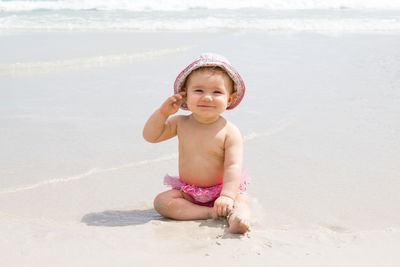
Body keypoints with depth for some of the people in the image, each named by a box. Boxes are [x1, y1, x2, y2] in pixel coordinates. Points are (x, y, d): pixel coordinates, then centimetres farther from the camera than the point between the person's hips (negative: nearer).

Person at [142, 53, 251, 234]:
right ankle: (210, 213, -28)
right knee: (161, 201, -21)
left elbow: (233, 166, -22)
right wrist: (163, 112, -14)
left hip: (220, 190, -3)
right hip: (188, 193, 3)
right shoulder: (180, 123, -3)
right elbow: (150, 136, 1)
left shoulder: (229, 132, -15)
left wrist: (227, 196, -36)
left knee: (242, 199, -29)